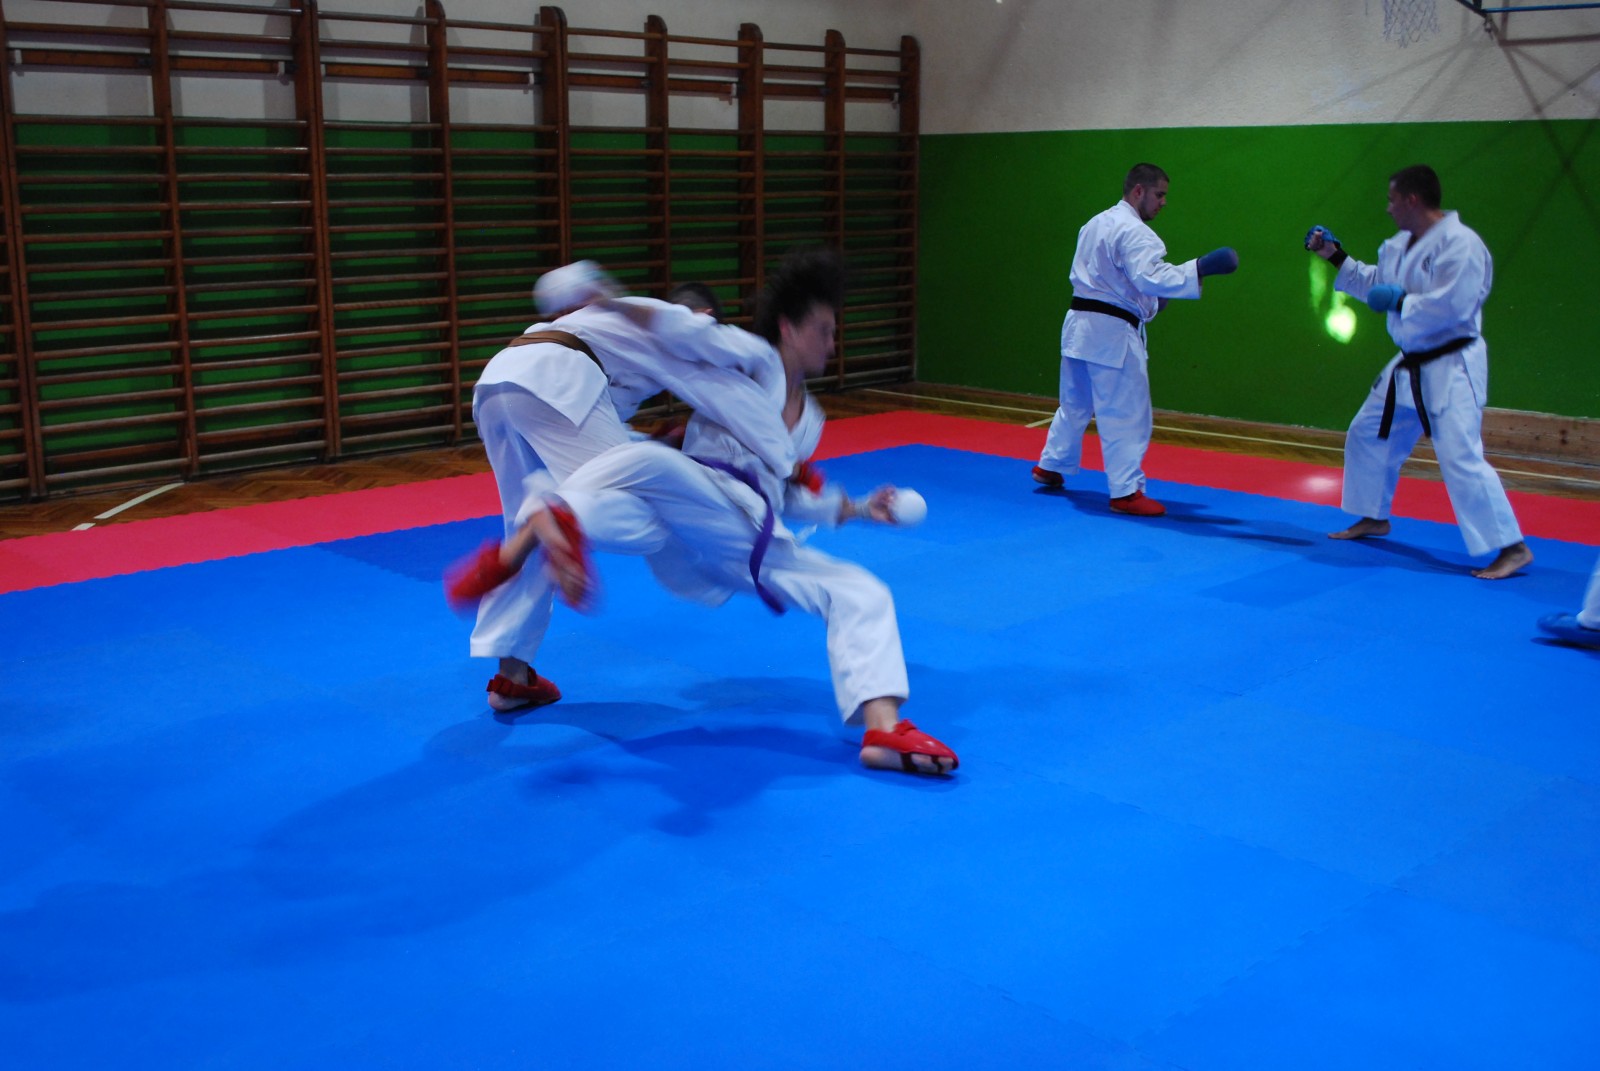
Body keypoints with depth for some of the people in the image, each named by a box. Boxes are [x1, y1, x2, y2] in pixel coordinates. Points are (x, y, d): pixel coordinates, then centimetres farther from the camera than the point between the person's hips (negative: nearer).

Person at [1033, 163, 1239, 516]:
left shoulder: (1096, 224, 15)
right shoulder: (1134, 232, -16)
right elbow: (1150, 277, -30)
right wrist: (1200, 268, -32)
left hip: (1079, 324, 10)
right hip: (1112, 332, -10)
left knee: (1075, 404, 23)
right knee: (1126, 415, -4)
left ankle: (1050, 466, 34)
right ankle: (1126, 491, -2)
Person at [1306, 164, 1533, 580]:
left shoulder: (1460, 244, -20)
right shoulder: (1400, 246, 8)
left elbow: (1453, 305, -29)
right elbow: (1374, 284, 23)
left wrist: (1400, 302, -19)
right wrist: (1335, 257, 17)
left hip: (1452, 367, -10)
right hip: (1409, 366, 10)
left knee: (1461, 457, -15)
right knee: (1367, 435, 19)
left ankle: (1512, 547, -7)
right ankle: (1374, 518, 38)